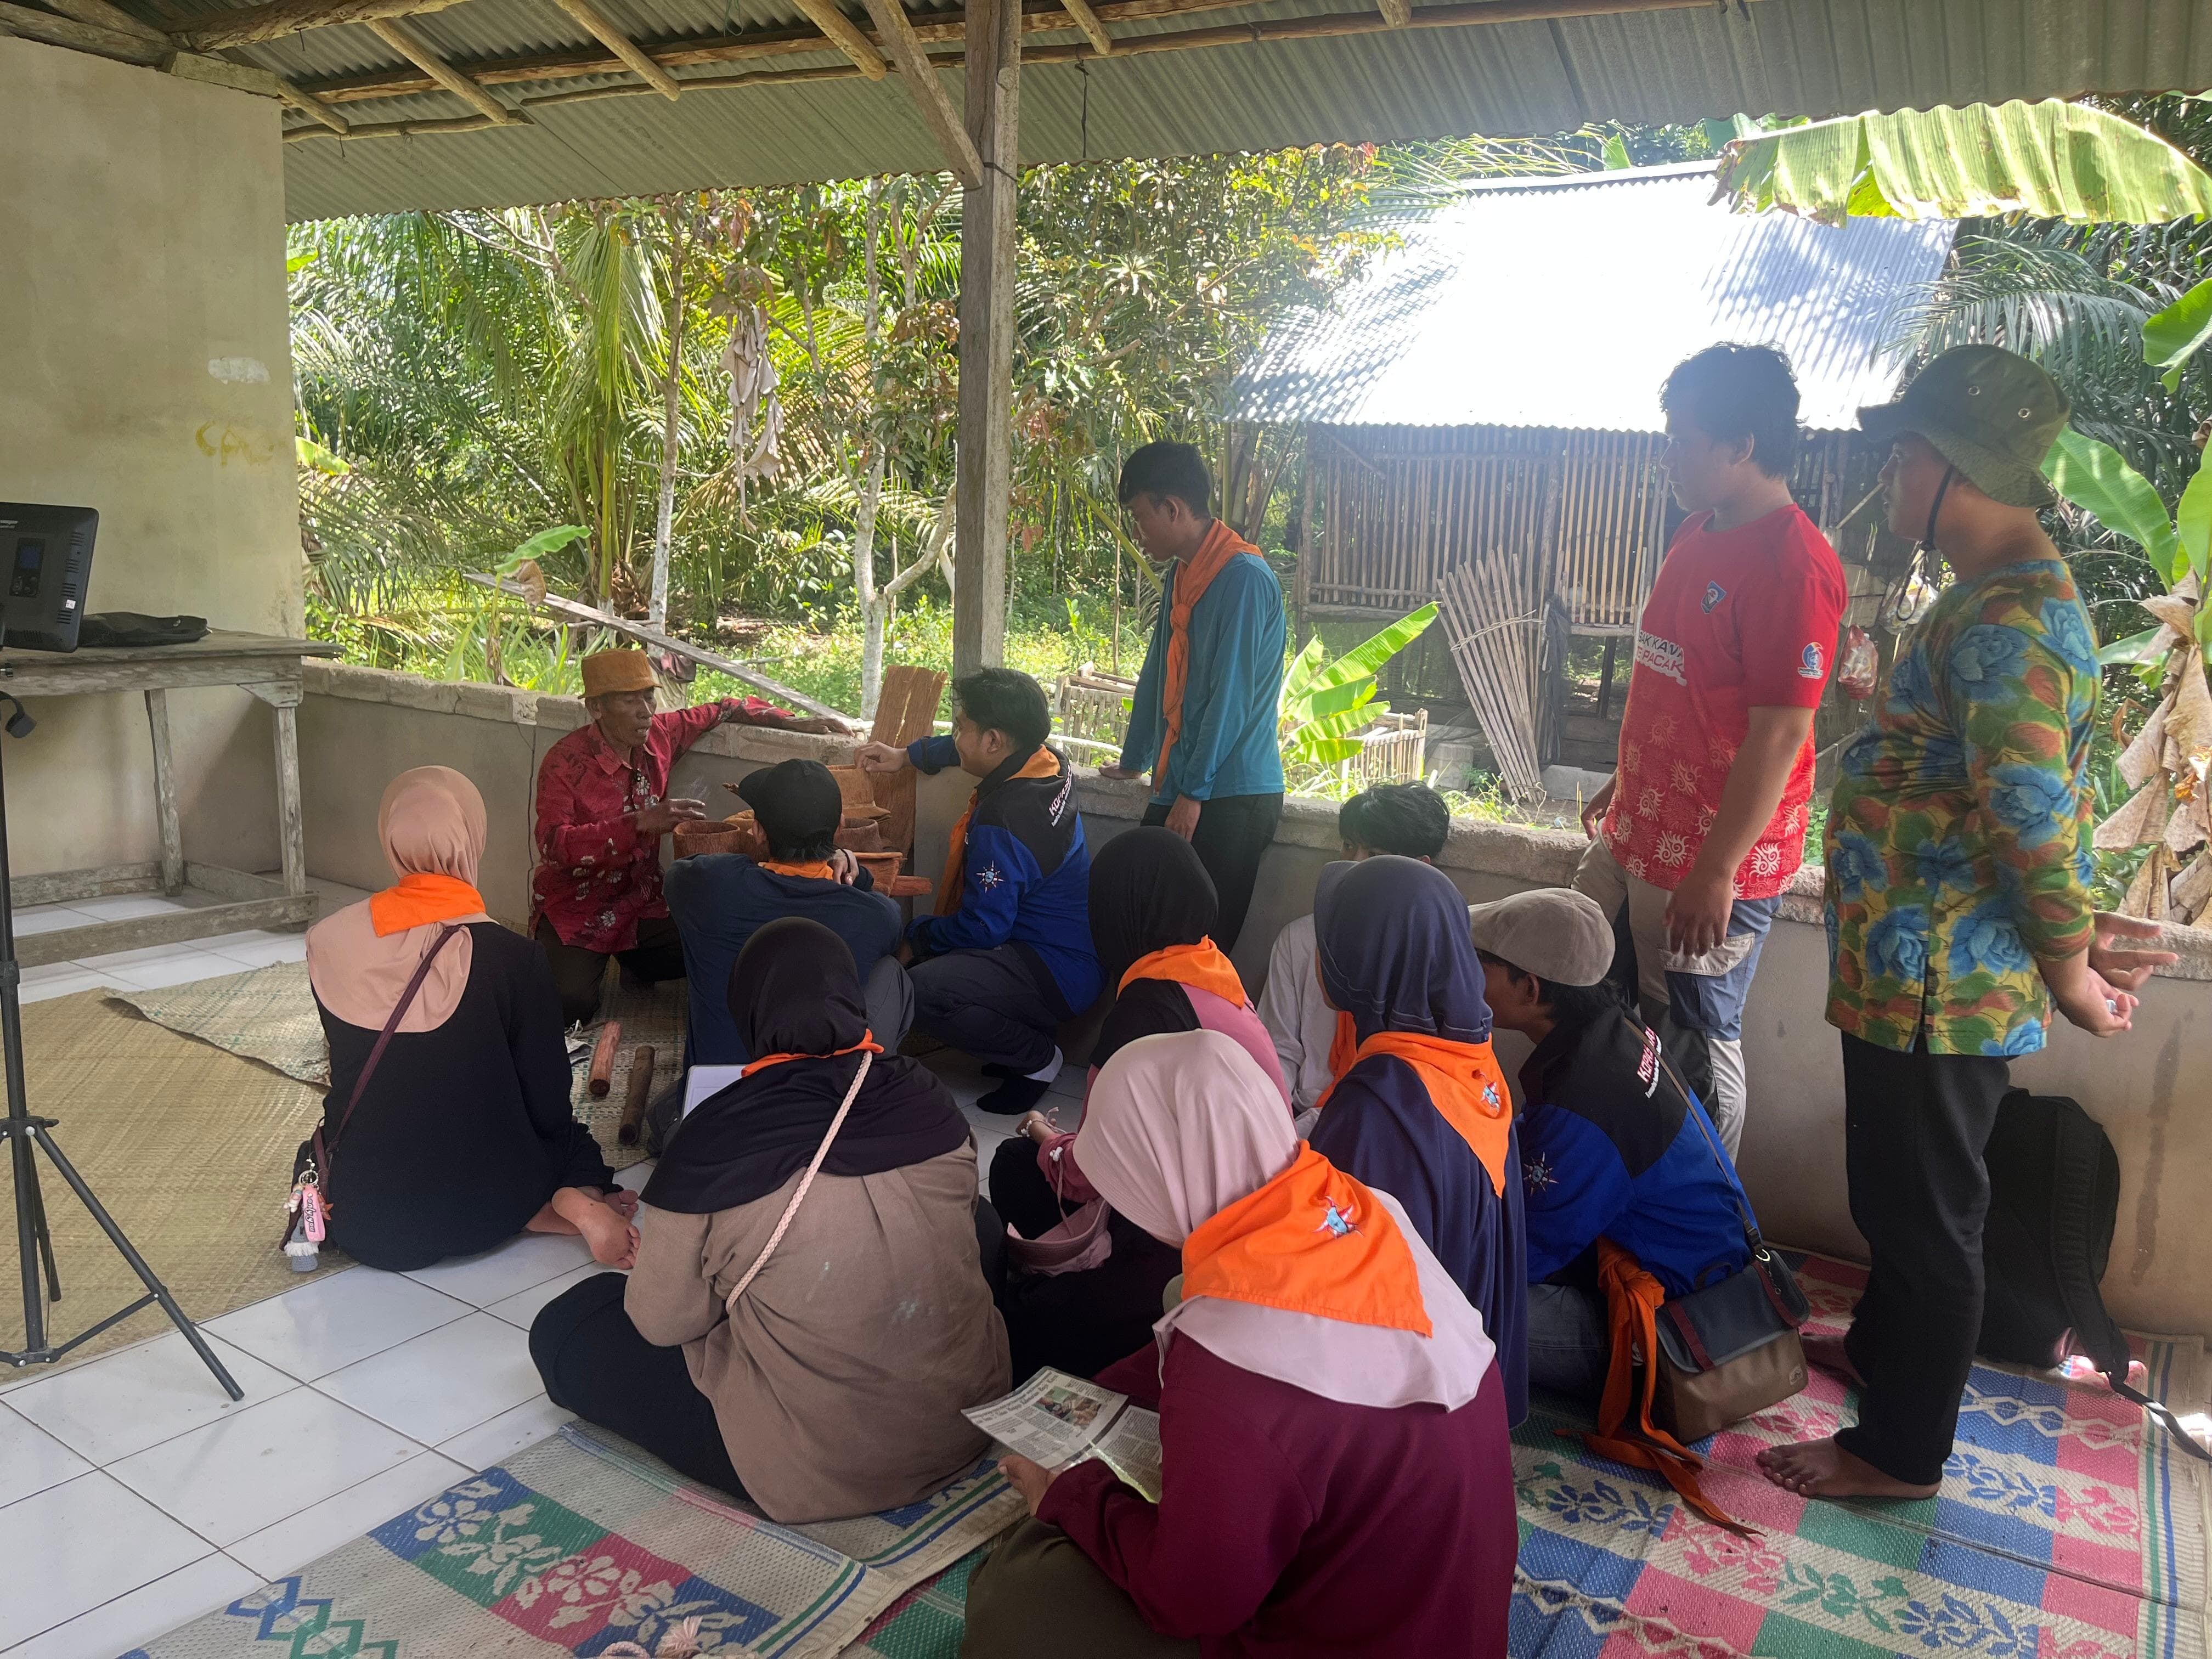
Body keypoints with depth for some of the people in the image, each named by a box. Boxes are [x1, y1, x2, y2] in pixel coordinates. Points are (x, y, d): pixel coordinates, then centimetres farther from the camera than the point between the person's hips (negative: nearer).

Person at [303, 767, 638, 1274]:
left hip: (362, 1219, 0)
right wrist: (579, 1187, 12)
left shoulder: (328, 943, -9)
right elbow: (547, 1106, -8)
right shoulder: (515, 958, -18)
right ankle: (571, 1204, -2)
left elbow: (355, 1074, 6)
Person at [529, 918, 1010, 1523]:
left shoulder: (714, 1141, -18)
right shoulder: (931, 1103, -7)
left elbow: (663, 1322, -6)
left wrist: (654, 1253, 17)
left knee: (565, 1326, 11)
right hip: (974, 1421, 4)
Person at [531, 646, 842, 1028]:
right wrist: (642, 822, -37)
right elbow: (554, 846, -29)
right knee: (572, 1004, -28)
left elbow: (720, 711, 15)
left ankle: (637, 965, 12)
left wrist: (793, 723, 6)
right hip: (574, 911, -4)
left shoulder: (659, 737, -2)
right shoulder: (564, 763, -17)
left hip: (641, 903, 5)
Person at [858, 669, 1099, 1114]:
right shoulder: (1046, 764, 2)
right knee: (928, 953, 23)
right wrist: (905, 756, 28)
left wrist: (916, 935, -4)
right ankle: (1023, 1040, 16)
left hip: (1059, 975, -10)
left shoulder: (1000, 824, -26)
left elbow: (982, 929, -20)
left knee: (917, 992, -31)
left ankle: (1038, 1058, -10)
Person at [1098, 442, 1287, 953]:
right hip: (1181, 787, 8)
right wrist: (1134, 761, 31)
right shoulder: (1181, 574, 14)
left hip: (1229, 796, -8)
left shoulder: (1244, 579, -15)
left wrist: (1193, 791, -15)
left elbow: (1231, 696, -17)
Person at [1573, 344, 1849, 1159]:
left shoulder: (1793, 564, -19)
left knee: (1696, 1044, 4)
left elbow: (1779, 733, -23)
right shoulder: (1699, 534, 10)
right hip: (1636, 836, 9)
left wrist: (1716, 871, -23)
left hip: (1713, 857, -9)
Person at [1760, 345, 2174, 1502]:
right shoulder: (2012, 595, 11)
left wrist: (2068, 962, -14)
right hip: (1912, 970, 10)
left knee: (1923, 1208, 5)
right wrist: (2071, 935, 15)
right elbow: (2051, 795, 16)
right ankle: (1881, 1347, 46)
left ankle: (1899, 1450, 22)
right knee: (1898, 1190, 26)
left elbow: (2034, 817, -26)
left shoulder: (2005, 624, -23)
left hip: (1939, 984, -10)